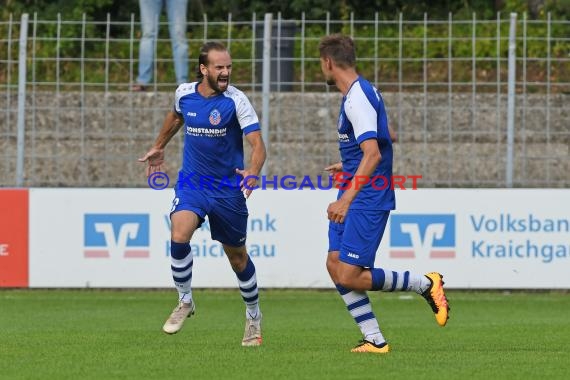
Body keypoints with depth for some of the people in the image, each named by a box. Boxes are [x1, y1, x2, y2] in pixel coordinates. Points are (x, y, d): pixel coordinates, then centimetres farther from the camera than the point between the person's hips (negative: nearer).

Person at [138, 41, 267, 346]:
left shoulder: (236, 100, -15)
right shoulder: (184, 93, -4)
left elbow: (257, 144, -23)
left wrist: (252, 172, -43)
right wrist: (159, 147, 32)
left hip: (228, 188, -2)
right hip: (191, 183, 2)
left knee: (237, 256, 10)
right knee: (179, 235, -24)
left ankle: (253, 315, 32)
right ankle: (185, 301, -2)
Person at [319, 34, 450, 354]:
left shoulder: (357, 99, -19)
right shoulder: (362, 91, 13)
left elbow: (373, 153, -27)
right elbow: (387, 137, 27)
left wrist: (347, 199, -30)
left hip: (367, 199, -10)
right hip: (355, 198, 10)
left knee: (349, 276, -10)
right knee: (335, 265, 3)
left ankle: (426, 284, 3)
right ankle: (374, 340, 3)